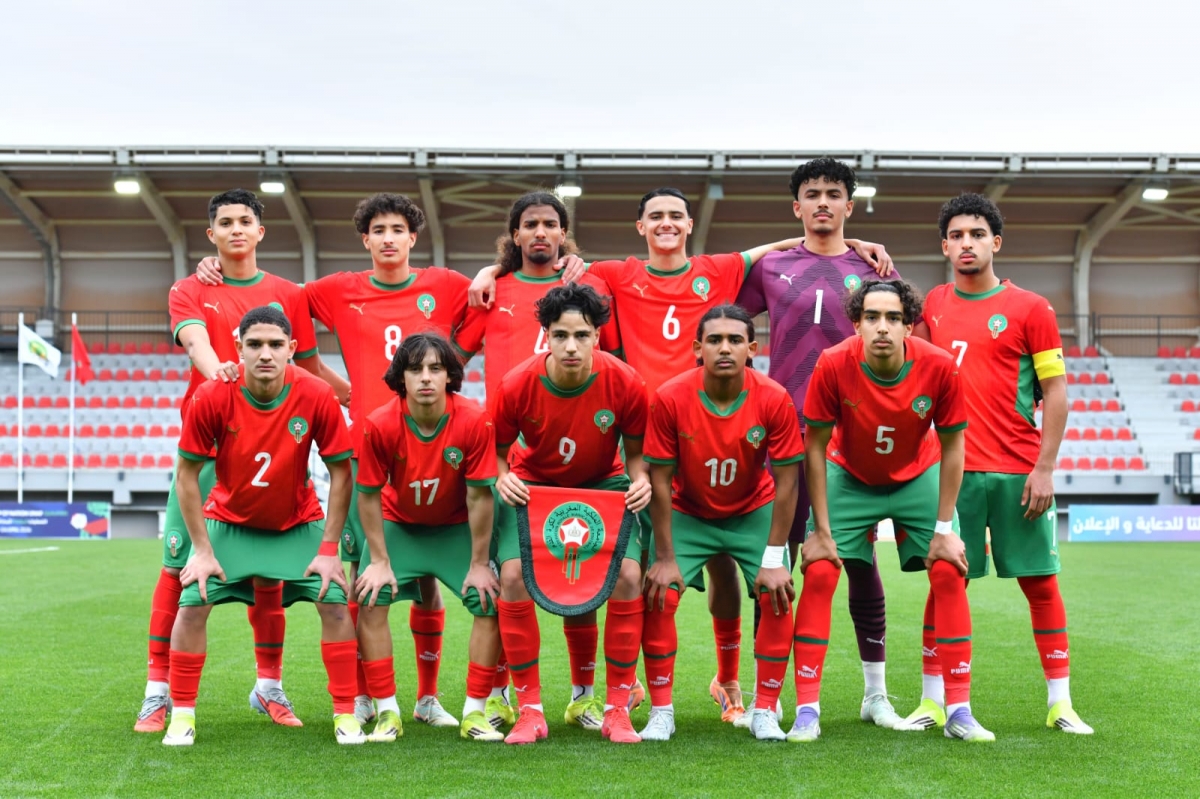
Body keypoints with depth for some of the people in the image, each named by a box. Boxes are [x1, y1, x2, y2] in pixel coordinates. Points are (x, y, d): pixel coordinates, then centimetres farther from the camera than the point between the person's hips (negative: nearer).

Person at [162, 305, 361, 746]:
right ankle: (182, 714, 7)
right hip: (229, 521, 0)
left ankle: (346, 714, 3)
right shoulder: (212, 397, -22)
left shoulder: (317, 397, -22)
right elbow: (187, 473, -12)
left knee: (334, 602, -11)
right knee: (192, 603, -11)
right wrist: (202, 550, -13)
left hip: (299, 524, 0)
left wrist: (328, 549, -15)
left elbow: (340, 472, -13)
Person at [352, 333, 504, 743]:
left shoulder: (475, 421, -25)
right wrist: (379, 561, -13)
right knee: (370, 601, -16)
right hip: (398, 525, 0)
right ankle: (387, 713, -2)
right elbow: (369, 496, -14)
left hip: (457, 528, 0)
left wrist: (479, 564, -14)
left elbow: (479, 496, -19)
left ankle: (475, 713, -1)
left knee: (490, 601, -14)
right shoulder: (379, 425, -25)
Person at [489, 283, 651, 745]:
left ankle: (617, 709, -5)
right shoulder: (516, 386, -23)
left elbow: (634, 450, -5)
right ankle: (530, 710, -7)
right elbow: (497, 450, -6)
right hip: (533, 484, 0)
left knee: (628, 576, -19)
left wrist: (639, 479, -25)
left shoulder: (625, 384, -22)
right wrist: (502, 478, -27)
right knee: (513, 574, -20)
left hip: (604, 486, 0)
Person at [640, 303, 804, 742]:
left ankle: (765, 712, 1)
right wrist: (666, 557, -15)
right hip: (687, 513, 0)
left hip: (754, 512, 0)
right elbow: (660, 480, -16)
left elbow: (786, 481, -16)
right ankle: (661, 713, 0)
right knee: (659, 596, -16)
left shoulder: (774, 400, -23)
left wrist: (774, 559, -16)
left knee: (777, 598, -15)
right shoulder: (670, 398, -24)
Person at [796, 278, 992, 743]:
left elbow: (952, 446, -12)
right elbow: (815, 447, -16)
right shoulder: (833, 365, -28)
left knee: (949, 574, -8)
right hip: (848, 478, -1)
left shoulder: (939, 368, -26)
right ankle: (807, 710, -5)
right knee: (818, 573, -12)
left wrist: (944, 527, -11)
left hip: (919, 478, 1)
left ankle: (959, 711, 2)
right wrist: (821, 530, -15)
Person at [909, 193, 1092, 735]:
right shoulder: (934, 305, 9)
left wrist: (1045, 468, -9)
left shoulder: (1029, 308, -1)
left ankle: (1060, 702, 10)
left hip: (1018, 472, -2)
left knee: (1040, 582, 2)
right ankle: (932, 701, 9)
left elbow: (1055, 391, -2)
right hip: (953, 469, 2)